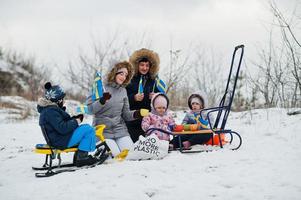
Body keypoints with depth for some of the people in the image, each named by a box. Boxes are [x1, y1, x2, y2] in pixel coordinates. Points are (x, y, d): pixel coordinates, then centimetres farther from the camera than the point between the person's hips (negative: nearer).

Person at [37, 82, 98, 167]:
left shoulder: (47, 109, 13)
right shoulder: (51, 111, -21)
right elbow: (62, 128, -26)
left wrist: (74, 118, 9)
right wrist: (76, 121, -14)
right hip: (60, 141, -11)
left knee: (83, 128, 24)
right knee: (88, 129, -13)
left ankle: (78, 156, 17)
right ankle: (81, 157, -9)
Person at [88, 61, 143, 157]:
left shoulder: (123, 91, 9)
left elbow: (125, 114, 11)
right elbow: (91, 109, -10)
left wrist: (136, 114, -8)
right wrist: (102, 100, -26)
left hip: (120, 129, 4)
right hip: (103, 130, -4)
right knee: (116, 155, -19)